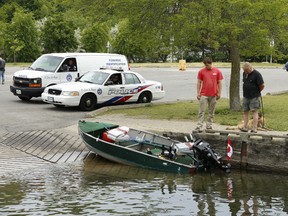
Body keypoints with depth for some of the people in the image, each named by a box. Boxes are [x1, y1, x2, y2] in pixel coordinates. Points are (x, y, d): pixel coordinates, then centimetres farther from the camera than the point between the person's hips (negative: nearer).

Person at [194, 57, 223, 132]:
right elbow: (199, 82, 4)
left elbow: (219, 83, 4)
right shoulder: (201, 71, 1)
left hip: (213, 95, 1)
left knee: (211, 112, 8)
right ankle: (199, 126, -6)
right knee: (201, 111, -4)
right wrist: (198, 93, -1)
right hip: (203, 95, -1)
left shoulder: (217, 71, 1)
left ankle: (209, 125, 17)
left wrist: (219, 93, -1)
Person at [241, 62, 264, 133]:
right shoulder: (244, 73, 9)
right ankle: (245, 127, 11)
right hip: (246, 96, 7)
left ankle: (254, 128, -6)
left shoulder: (257, 74, -13)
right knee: (245, 111, 6)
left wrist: (256, 92, 3)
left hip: (254, 97, -7)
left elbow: (262, 86, -11)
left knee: (254, 111, -6)